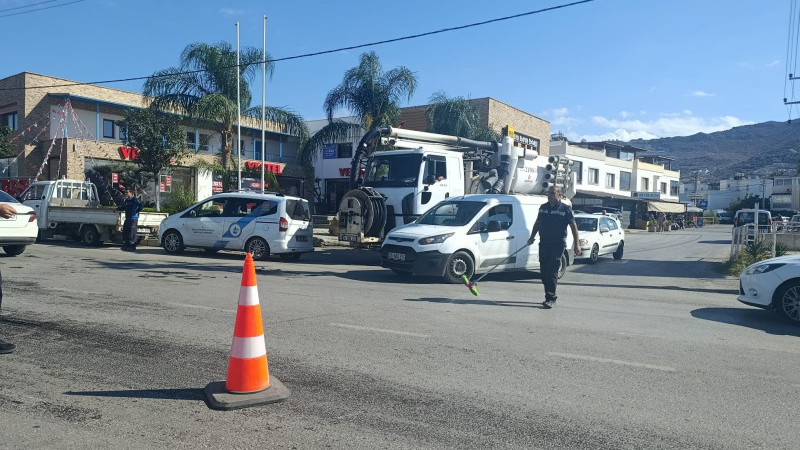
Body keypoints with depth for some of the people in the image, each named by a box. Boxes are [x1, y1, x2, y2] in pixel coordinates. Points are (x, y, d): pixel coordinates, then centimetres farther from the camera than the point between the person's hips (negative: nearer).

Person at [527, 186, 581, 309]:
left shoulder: (565, 209, -4)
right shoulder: (543, 207, 11)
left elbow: (574, 227, -3)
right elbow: (537, 223, 24)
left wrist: (576, 244, -7)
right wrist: (532, 237, 22)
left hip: (558, 245, -5)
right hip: (543, 244, 6)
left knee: (552, 272, -10)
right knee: (543, 271, 7)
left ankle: (551, 298, -8)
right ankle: (550, 296, 20)